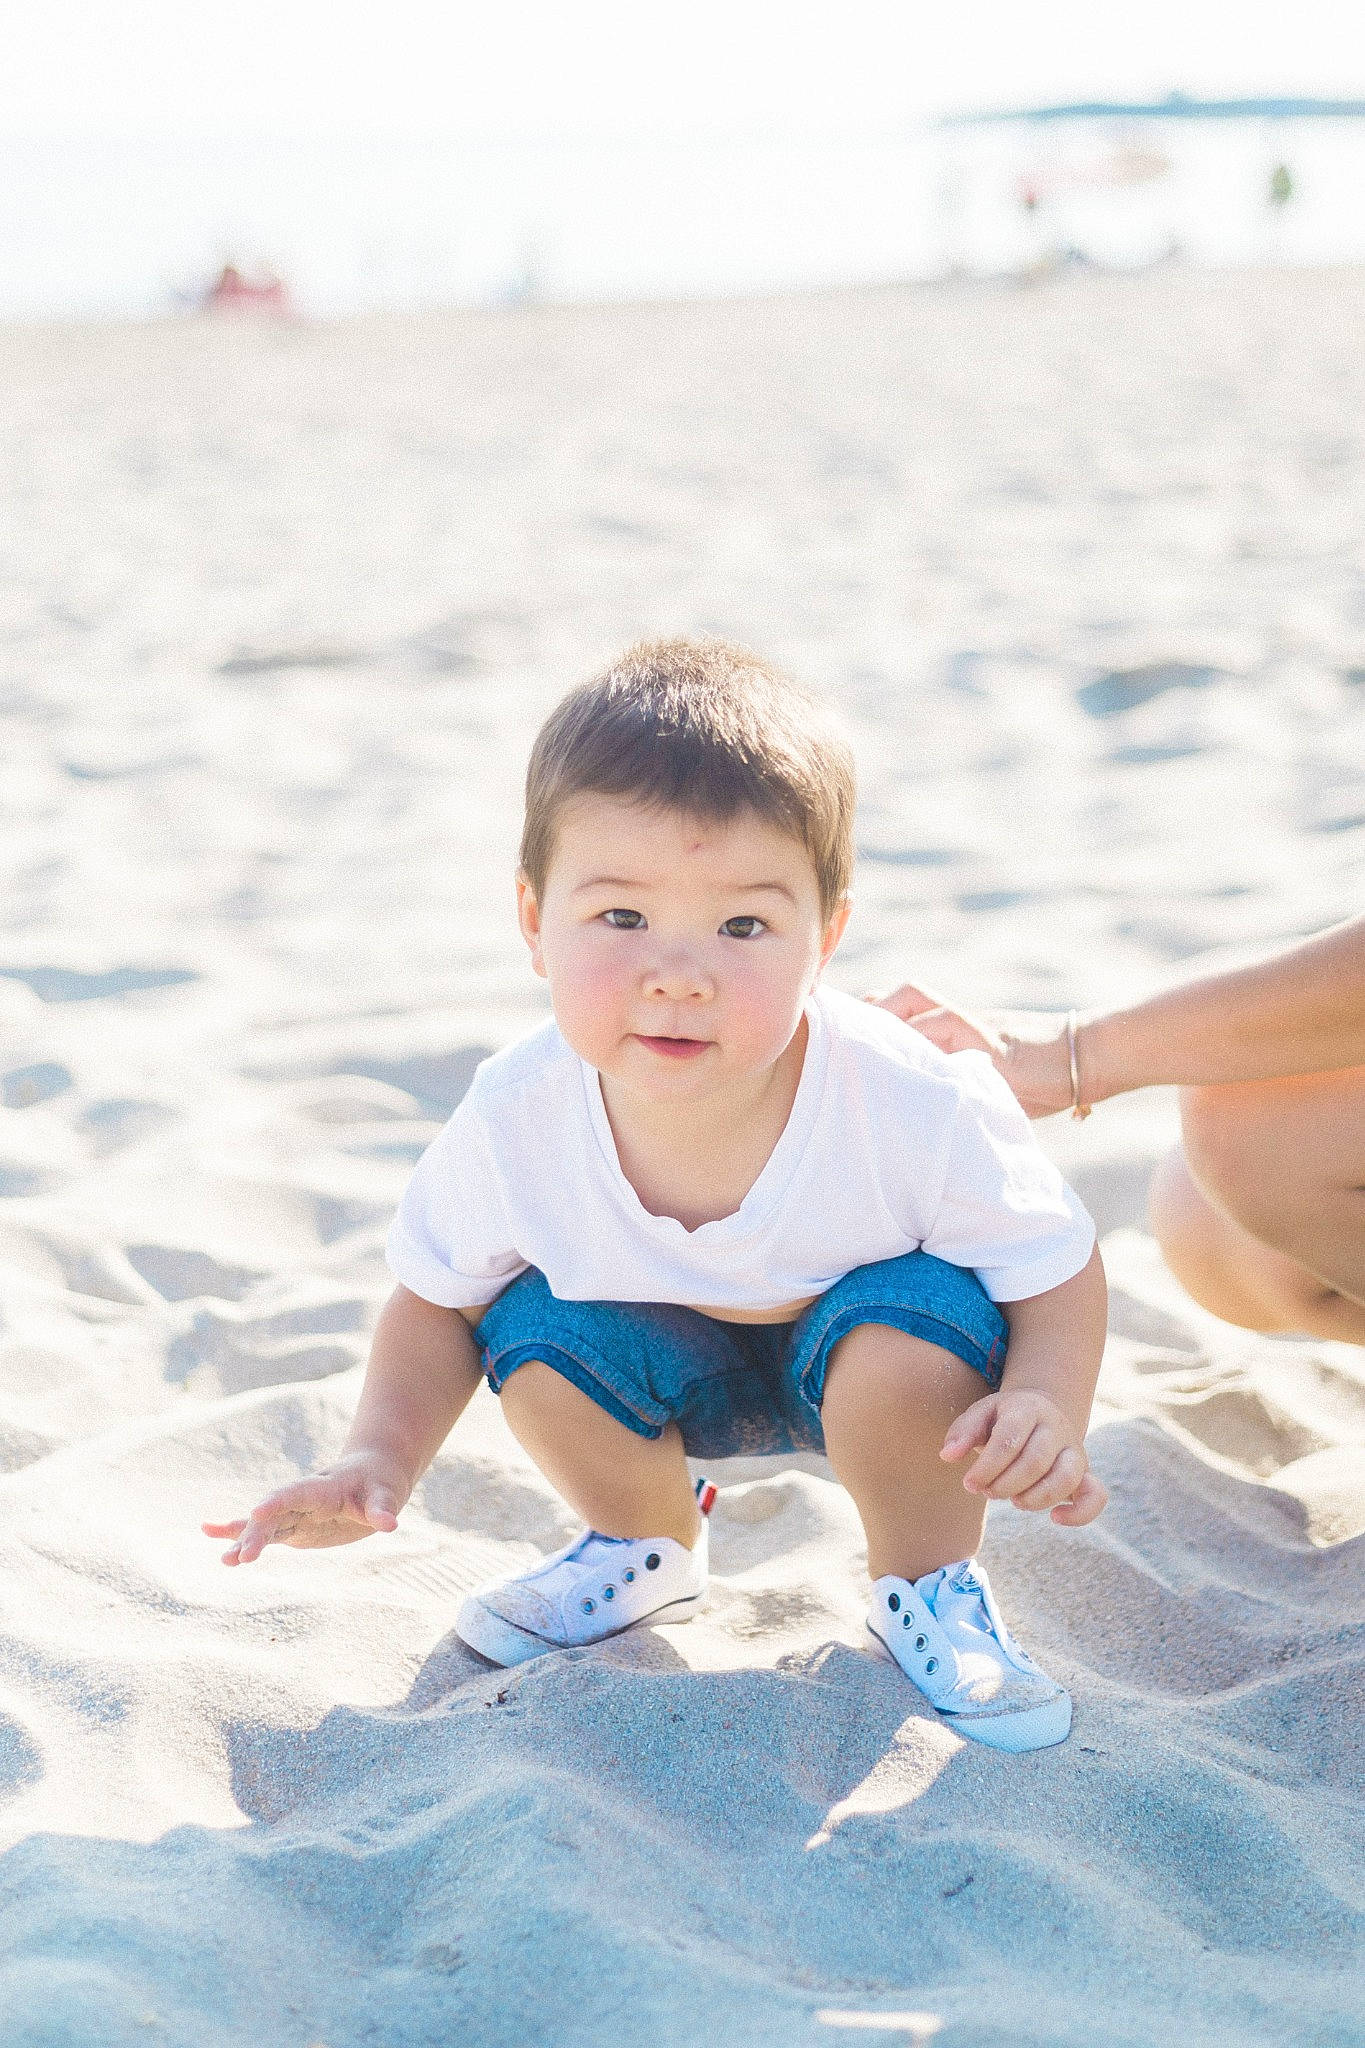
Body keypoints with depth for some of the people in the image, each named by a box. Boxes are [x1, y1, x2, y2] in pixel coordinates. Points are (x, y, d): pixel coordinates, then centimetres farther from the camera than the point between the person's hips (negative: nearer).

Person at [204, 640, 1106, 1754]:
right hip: (673, 1365, 3)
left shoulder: (915, 1110, -36)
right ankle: (644, 1543, 12)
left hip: (860, 1353, -2)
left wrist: (1046, 1410, -41)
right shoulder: (514, 1121, -29)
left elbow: (1059, 1271, -19)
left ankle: (931, 1580, -1)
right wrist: (380, 1461, -26)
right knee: (538, 1330, -23)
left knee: (920, 1312, -32)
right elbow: (437, 1298, -9)